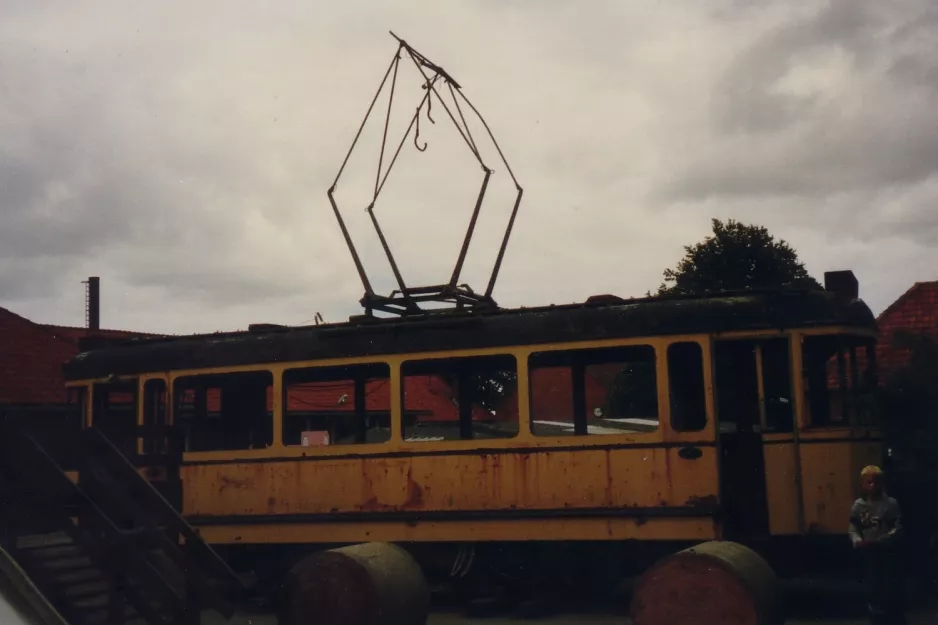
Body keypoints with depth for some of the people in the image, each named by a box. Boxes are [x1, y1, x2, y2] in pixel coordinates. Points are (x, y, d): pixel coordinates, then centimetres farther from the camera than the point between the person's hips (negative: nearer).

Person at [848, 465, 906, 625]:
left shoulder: (891, 503, -8)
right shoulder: (858, 506, 1)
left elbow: (898, 530, -13)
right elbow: (853, 529, 1)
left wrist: (877, 541, -23)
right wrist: (858, 541, -21)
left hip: (889, 553, -3)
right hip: (869, 554, 3)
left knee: (892, 593, -1)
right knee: (873, 591, 11)